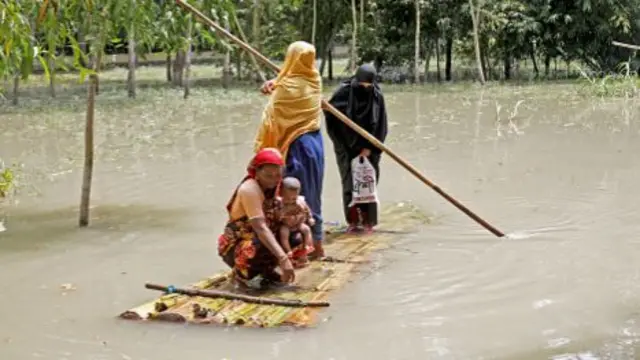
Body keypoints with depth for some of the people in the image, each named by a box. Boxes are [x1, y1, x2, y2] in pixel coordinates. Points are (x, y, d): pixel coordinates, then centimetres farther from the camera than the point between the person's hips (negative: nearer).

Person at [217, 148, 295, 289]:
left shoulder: (272, 187, 0)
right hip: (236, 246, -8)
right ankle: (241, 271, -7)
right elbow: (261, 228, -35)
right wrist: (283, 259, -43)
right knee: (266, 247, -37)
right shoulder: (249, 189, -24)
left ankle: (266, 269, 8)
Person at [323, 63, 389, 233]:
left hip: (368, 147, 0)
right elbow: (330, 111, -1)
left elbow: (381, 125, -3)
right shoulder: (344, 91, -7)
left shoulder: (377, 96, -5)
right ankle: (353, 221, 7)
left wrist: (370, 148, -8)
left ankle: (368, 221, 9)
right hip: (346, 146, 0)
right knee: (349, 183, -1)